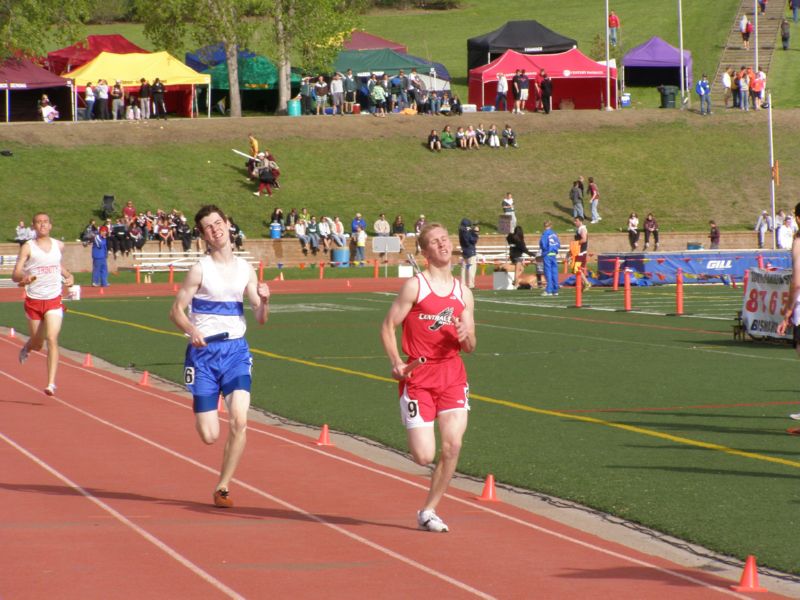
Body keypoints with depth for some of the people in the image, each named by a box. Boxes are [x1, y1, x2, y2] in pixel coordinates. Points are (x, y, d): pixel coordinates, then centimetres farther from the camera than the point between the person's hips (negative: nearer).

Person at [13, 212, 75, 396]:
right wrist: (24, 277, -34)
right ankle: (27, 347, 51)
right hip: (33, 301, -1)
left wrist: (69, 275, 11)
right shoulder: (27, 247, -5)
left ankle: (51, 384, -19)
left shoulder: (59, 246, 6)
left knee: (52, 339, -17)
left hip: (54, 300, 1)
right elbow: (15, 275, -11)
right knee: (37, 344, 11)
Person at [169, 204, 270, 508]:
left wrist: (264, 301, -11)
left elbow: (260, 319, 11)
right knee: (209, 435, -4)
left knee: (239, 420, -17)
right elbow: (176, 310, -5)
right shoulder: (200, 270, -5)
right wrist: (192, 331, -24)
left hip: (237, 350, 3)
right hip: (204, 350, -3)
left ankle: (222, 488, -1)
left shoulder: (245, 269, 7)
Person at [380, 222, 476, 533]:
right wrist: (396, 362, -16)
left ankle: (428, 511, 5)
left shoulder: (464, 294, 9)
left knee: (452, 445, -12)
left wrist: (466, 336, -9)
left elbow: (470, 347, 14)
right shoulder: (414, 286, -4)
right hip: (418, 376, -4)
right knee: (424, 457, -10)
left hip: (453, 374, 4)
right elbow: (388, 327, -2)